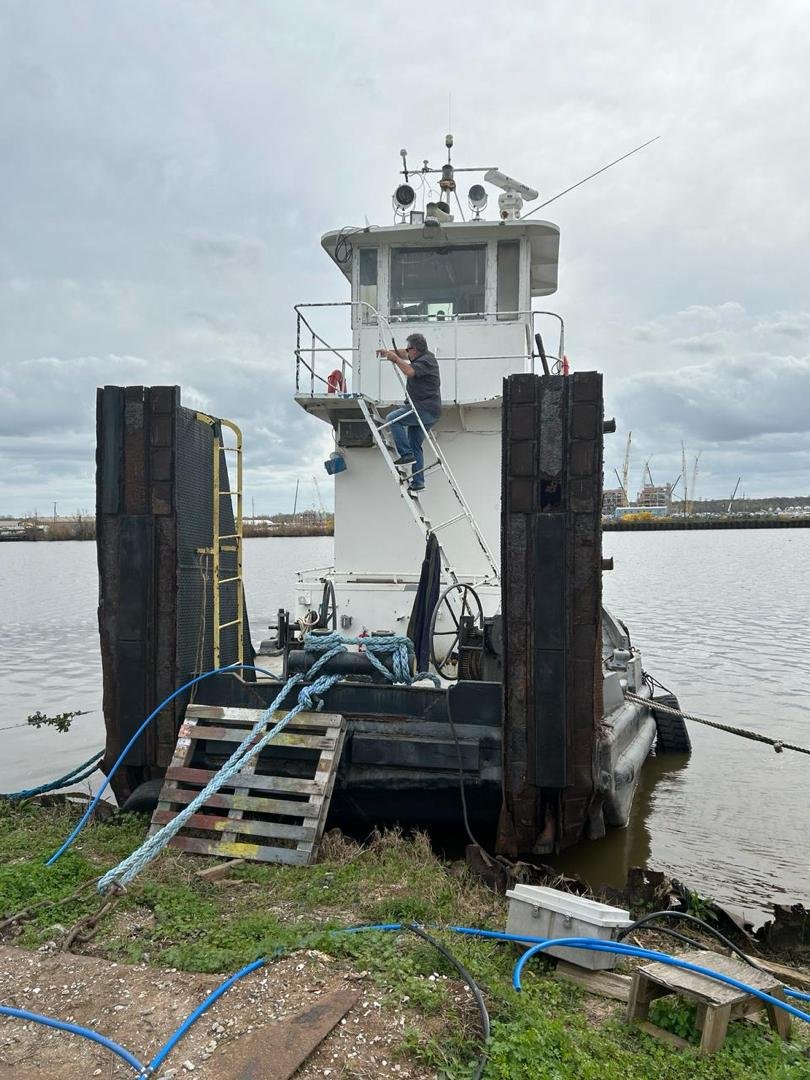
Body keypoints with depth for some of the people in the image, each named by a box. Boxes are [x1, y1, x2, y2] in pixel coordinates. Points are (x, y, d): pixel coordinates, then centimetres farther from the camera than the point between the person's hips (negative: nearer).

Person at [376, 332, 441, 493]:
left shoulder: (426, 361, -13)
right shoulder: (422, 357, 16)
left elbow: (409, 371, -32)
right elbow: (404, 354, 36)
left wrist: (395, 358, -19)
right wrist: (389, 352, 27)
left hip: (426, 410, -10)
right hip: (422, 410, 10)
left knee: (393, 418, -20)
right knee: (415, 447, 12)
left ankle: (406, 454, -19)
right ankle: (417, 483, 14)